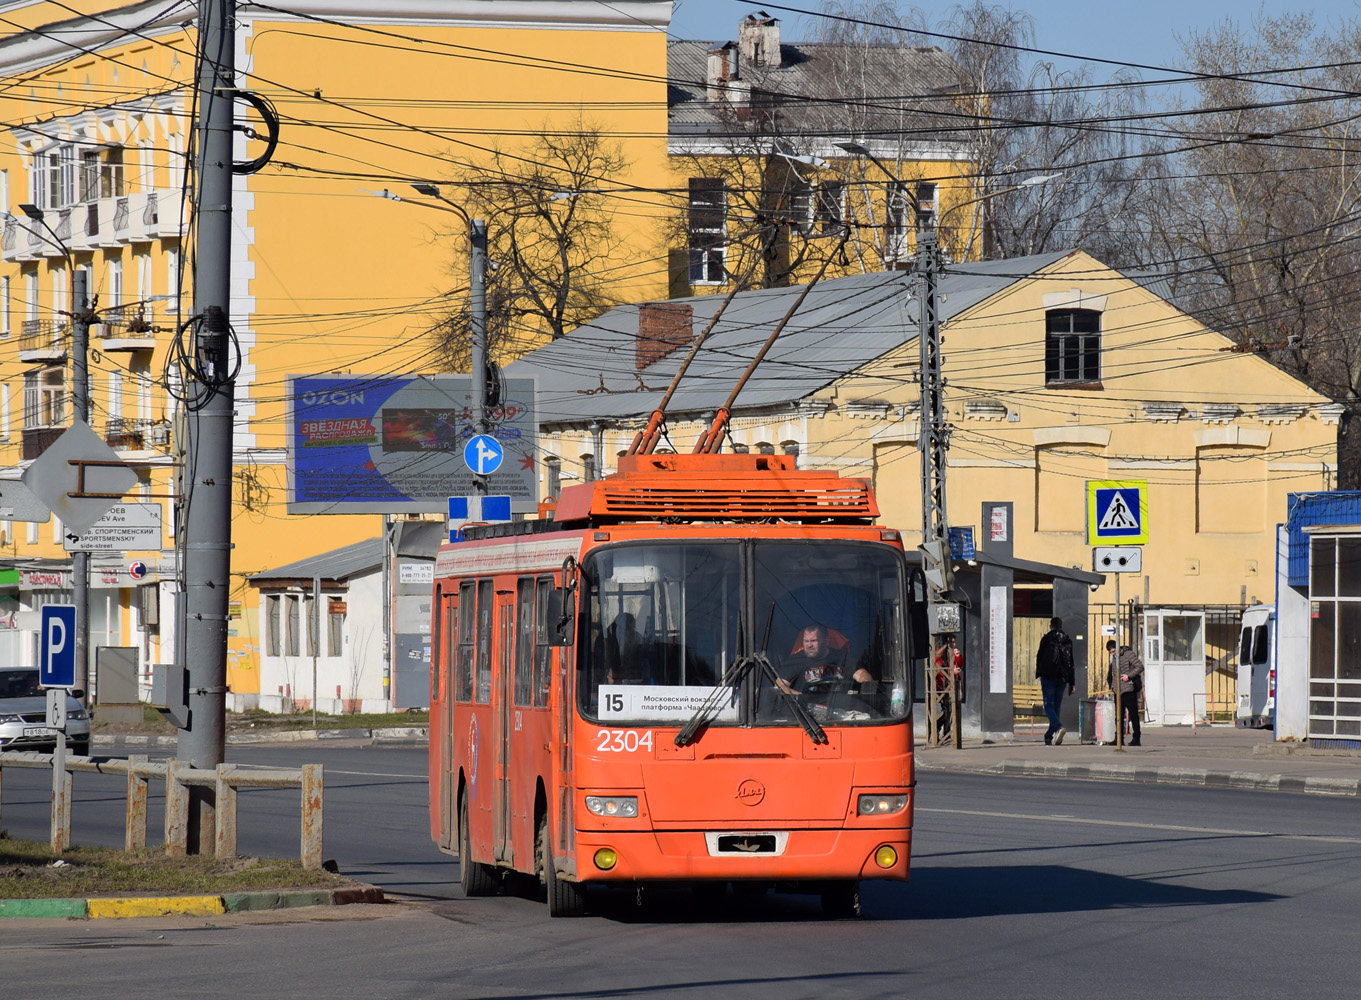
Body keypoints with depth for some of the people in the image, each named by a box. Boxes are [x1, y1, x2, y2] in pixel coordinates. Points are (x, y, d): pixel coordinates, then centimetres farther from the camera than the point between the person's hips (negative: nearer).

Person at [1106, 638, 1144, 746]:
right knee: (1119, 716, 6)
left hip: (1129, 690, -7)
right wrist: (1112, 686, 15)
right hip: (1118, 691, 7)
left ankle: (1136, 739, -1)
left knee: (1133, 715, -3)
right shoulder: (1114, 658, 18)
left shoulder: (1129, 654, -5)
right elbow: (1112, 674, 29)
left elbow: (1140, 667, -10)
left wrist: (1129, 675, -18)